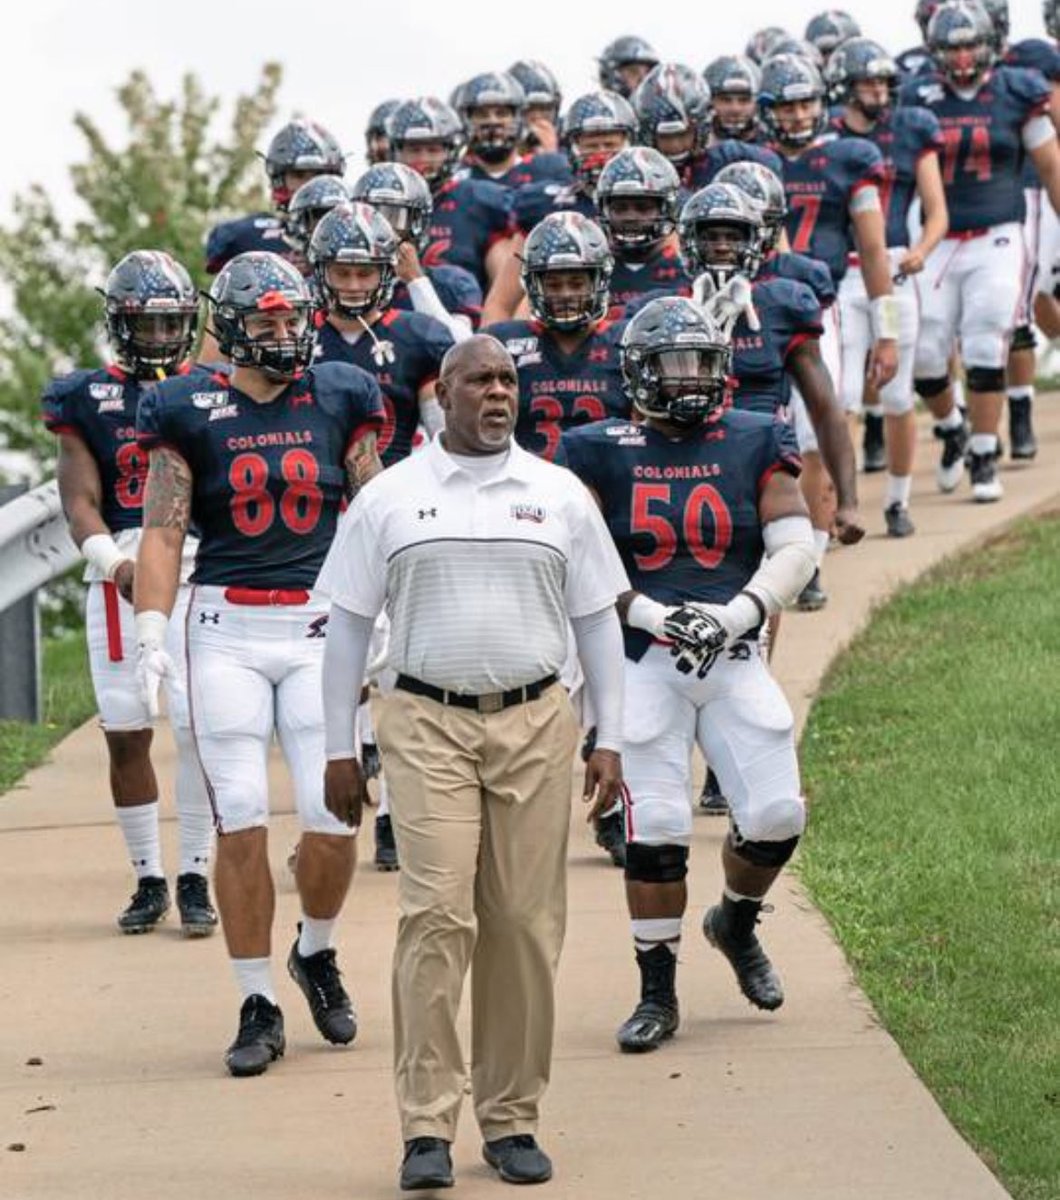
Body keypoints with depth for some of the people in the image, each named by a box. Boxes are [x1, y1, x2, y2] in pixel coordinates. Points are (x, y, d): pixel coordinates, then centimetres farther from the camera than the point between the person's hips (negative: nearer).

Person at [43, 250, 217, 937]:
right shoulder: (90, 400, 9)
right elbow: (81, 499, 2)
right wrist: (114, 561, -16)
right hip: (119, 575, 1)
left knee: (201, 727, -9)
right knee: (127, 733, 2)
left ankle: (195, 878, 0)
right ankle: (149, 878, 14)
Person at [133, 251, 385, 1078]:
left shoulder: (340, 399, 5)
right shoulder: (192, 412, 0)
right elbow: (163, 530, -2)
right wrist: (151, 634, -12)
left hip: (322, 626, 1)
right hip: (228, 629, -1)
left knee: (333, 814, -6)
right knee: (241, 820, -3)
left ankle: (317, 952, 23)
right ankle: (259, 1004, 7)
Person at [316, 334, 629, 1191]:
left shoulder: (560, 496, 10)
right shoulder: (389, 499, 6)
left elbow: (598, 622, 13)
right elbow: (349, 626, 8)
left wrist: (608, 741, 6)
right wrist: (340, 749, 4)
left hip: (535, 725, 2)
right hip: (428, 726, -2)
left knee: (525, 923, 1)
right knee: (437, 916, -12)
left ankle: (511, 1119, 10)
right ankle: (427, 1127, -11)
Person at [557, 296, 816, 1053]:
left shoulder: (755, 444, 5)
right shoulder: (602, 454, 1)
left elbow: (795, 548, 0)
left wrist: (739, 612, -15)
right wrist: (648, 613, -15)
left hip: (735, 657, 2)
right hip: (642, 663, -2)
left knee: (776, 814, -4)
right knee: (655, 828, -7)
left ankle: (737, 922, 29)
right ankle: (658, 995, 7)